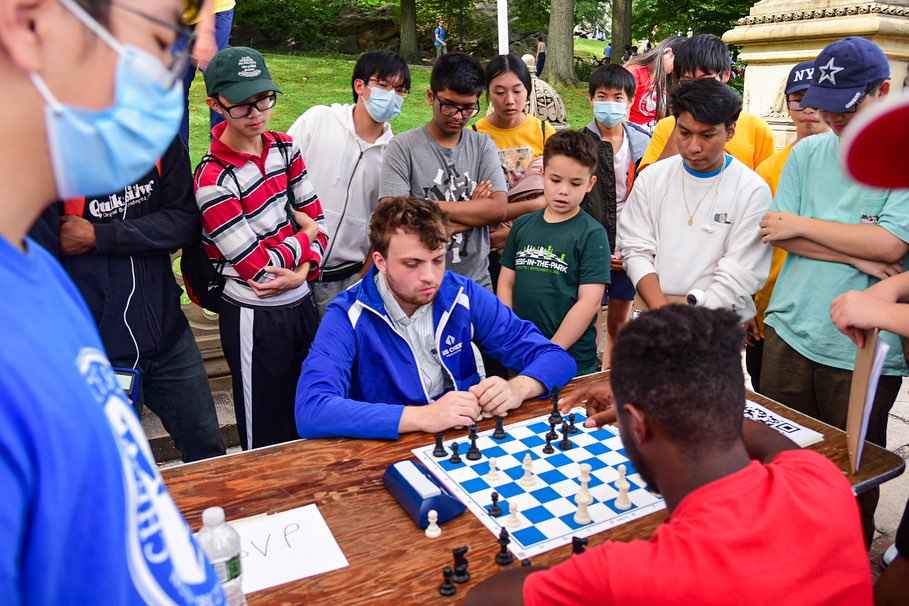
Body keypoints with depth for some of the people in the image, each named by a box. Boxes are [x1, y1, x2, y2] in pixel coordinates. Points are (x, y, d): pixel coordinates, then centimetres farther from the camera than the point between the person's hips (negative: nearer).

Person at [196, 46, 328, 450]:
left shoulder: (283, 148, 2)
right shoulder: (213, 179, -18)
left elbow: (315, 216, 6)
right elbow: (258, 266, -18)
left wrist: (304, 269, -11)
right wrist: (305, 235, -4)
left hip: (301, 300, 6)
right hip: (255, 317, -6)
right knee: (267, 439, 10)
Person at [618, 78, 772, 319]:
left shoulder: (753, 191, -3)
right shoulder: (651, 178, 6)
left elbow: (738, 279, -7)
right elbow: (636, 250, 2)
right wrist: (662, 311, -10)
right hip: (653, 314, 2)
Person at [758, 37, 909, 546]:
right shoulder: (808, 153, 7)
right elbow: (777, 234, -2)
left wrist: (803, 226, -8)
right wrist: (863, 249, -12)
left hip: (864, 352, -3)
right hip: (791, 332, 3)